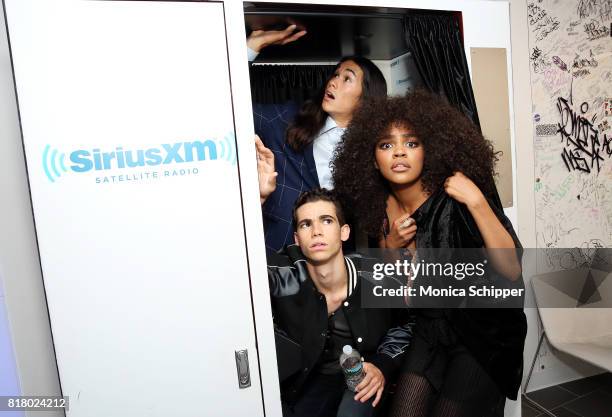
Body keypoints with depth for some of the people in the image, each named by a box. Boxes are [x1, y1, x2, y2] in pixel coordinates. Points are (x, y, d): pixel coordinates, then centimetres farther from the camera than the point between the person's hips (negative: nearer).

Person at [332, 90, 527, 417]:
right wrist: (390, 246, -14)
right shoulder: (383, 208, -5)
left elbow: (513, 272, -28)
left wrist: (477, 201, -34)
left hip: (485, 332, -4)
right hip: (431, 329, 5)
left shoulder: (454, 203, -21)